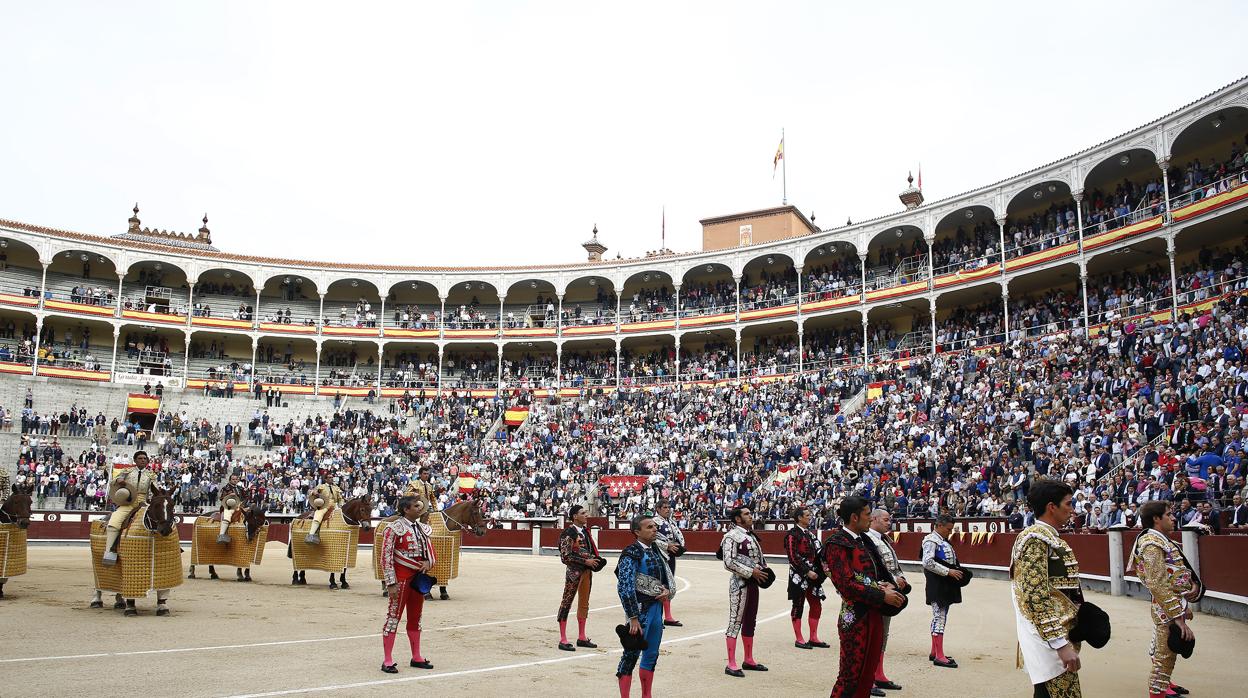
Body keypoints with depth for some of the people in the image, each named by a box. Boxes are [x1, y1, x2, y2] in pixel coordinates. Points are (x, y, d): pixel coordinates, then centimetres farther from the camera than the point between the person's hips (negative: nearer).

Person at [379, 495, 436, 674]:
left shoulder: (423, 528, 10)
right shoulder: (394, 528, -11)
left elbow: (431, 552, 18)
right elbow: (386, 557, -14)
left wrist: (428, 562, -6)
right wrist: (391, 583, -19)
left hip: (419, 577, 7)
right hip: (401, 577, -7)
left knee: (415, 618, 14)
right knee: (394, 617, -2)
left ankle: (416, 658, 23)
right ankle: (388, 661, 4)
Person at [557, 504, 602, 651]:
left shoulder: (585, 530, 10)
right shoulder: (568, 533, -14)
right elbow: (565, 557, -18)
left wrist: (594, 560, 3)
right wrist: (586, 561, -18)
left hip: (587, 571, 9)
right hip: (574, 572, -8)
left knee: (584, 603, 14)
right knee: (566, 603, -1)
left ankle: (582, 637, 25)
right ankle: (563, 640, 3)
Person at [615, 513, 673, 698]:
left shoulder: (655, 550, 8)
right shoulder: (631, 554, -16)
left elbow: (667, 576, 18)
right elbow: (625, 588, -21)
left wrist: (668, 590, -4)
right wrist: (633, 618, -22)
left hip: (656, 607, 8)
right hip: (640, 609, -8)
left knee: (652, 654, 17)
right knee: (632, 654, -2)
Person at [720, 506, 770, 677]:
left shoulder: (750, 535, 15)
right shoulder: (732, 536, -14)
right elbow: (729, 562, -21)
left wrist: (764, 569, 6)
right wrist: (751, 571, -21)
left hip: (753, 582, 9)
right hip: (740, 583, -9)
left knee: (750, 622, 16)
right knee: (735, 622, -5)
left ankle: (748, 660, 27)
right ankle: (731, 665, -2)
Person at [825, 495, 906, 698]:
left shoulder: (863, 540, 12)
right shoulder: (837, 543, -15)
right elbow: (846, 584, -21)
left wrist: (881, 584, 2)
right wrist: (882, 595, -17)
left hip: (874, 615, 9)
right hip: (856, 619, -9)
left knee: (867, 673, 17)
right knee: (850, 676, -1)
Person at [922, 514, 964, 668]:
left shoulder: (944, 541, 17)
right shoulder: (931, 540, -12)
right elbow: (928, 562, -22)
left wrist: (956, 572, 9)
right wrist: (948, 571, -21)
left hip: (946, 586, 10)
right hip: (937, 585, -10)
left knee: (940, 617, 14)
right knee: (939, 617, -9)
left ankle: (934, 652, 22)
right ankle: (939, 656, -9)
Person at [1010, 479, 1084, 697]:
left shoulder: (1049, 537, 15)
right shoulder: (1035, 538, -15)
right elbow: (1035, 595, -22)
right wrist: (1060, 643, -24)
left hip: (1060, 633, 10)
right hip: (1049, 638, -10)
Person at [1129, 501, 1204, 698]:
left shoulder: (1162, 540, 11)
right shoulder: (1152, 544, -19)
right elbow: (1158, 585, -25)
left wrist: (1193, 585, -3)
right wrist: (1178, 616, -25)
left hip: (1177, 605, 10)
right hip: (1168, 610, -10)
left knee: (1168, 652, 24)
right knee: (1164, 654, 0)